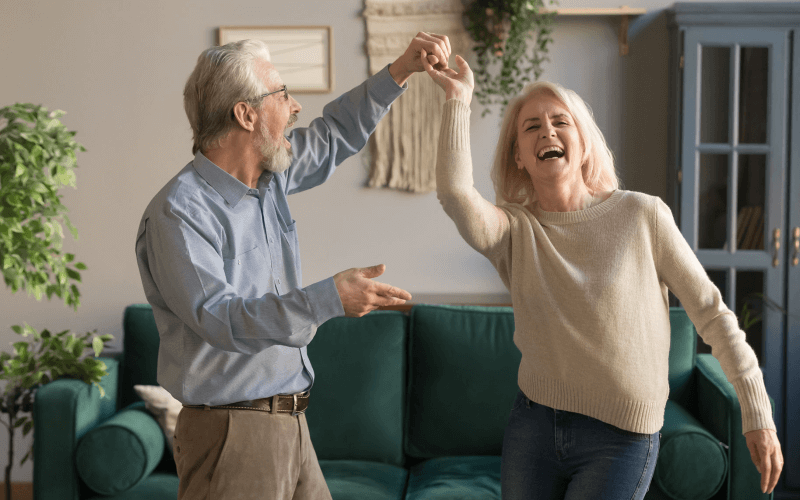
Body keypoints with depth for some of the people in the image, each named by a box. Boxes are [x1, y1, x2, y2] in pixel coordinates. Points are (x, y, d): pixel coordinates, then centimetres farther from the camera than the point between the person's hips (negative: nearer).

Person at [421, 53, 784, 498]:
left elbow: (711, 313, -3)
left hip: (620, 440, -3)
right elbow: (455, 194, -25)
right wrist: (459, 98, -19)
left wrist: (759, 416, -3)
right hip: (533, 424, 3)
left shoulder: (642, 215, -8)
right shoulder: (514, 231, -3)